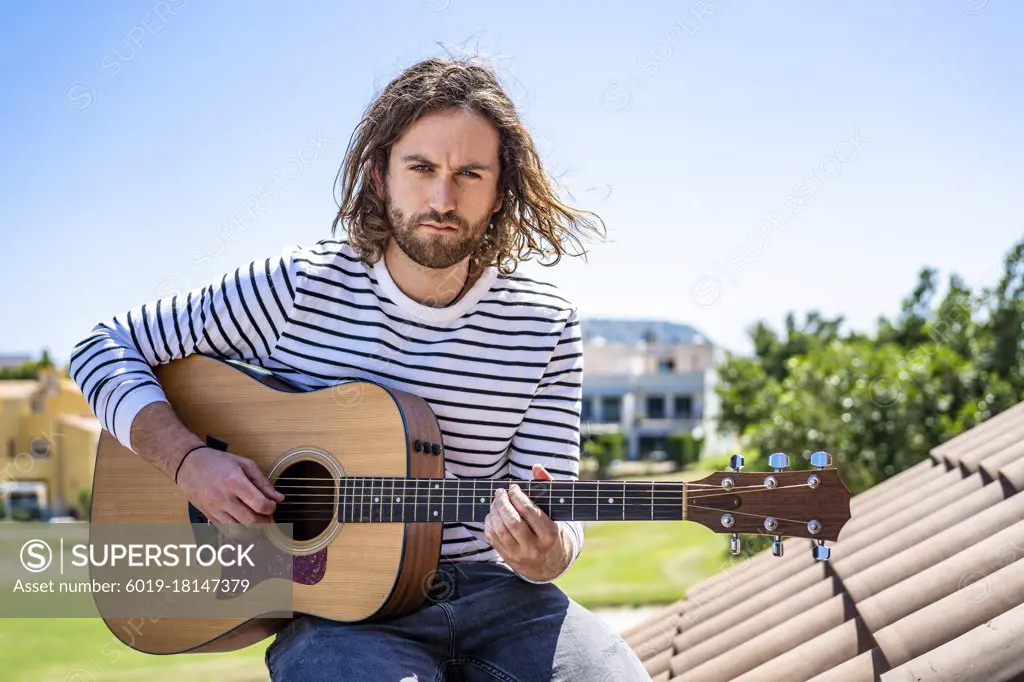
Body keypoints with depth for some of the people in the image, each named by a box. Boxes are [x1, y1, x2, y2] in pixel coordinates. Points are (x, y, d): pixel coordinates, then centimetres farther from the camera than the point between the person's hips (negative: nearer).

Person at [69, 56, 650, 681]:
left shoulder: (545, 325, 1)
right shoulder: (299, 286, -4)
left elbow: (554, 516, 3)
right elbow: (106, 348, 3)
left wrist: (543, 556, -22)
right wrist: (189, 459, -13)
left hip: (492, 594, 3)